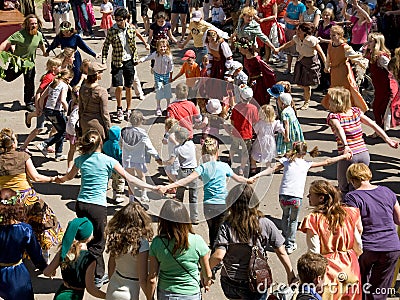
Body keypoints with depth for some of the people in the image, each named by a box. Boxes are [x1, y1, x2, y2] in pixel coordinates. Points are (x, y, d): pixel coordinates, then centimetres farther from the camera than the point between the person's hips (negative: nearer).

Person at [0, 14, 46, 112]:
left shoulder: (39, 35, -5)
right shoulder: (20, 34, -24)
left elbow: (41, 44, 18)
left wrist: (45, 52, 34)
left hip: (30, 62, 4)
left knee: (29, 84, 9)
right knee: (8, 77, 8)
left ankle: (29, 102, 25)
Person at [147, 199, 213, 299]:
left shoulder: (157, 243, -16)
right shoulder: (197, 241, -18)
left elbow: (152, 279, -11)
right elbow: (208, 274, -6)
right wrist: (206, 282, 17)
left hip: (165, 294, 2)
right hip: (191, 294, -1)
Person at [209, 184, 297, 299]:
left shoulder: (227, 226, -12)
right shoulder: (265, 224, -9)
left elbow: (219, 256, -20)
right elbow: (281, 253, -4)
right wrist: (291, 275, 8)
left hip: (229, 284, 1)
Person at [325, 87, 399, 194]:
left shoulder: (333, 116, -5)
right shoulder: (356, 111, 8)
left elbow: (339, 129, -24)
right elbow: (373, 125, 5)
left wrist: (345, 146, -38)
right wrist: (387, 139, 6)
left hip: (349, 156, -4)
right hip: (364, 154, 4)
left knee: (344, 188, 13)